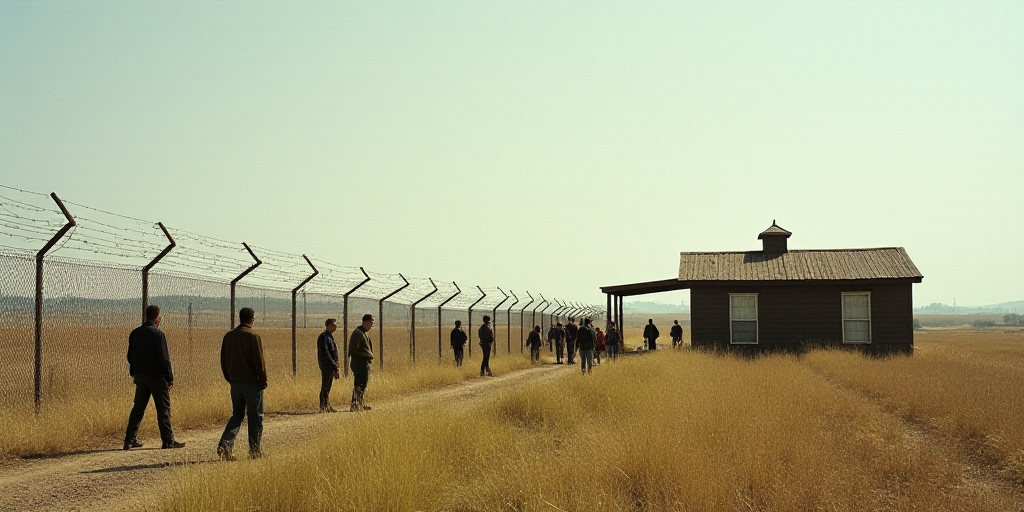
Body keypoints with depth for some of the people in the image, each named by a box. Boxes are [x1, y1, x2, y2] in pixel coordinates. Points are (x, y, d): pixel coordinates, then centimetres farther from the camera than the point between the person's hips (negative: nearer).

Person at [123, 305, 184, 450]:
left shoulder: (134, 333, 7)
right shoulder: (158, 334, -14)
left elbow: (130, 356, 16)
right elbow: (164, 358, -16)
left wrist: (134, 373, 26)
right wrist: (170, 378, -10)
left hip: (140, 376, 6)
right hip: (156, 377, -6)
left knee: (138, 408, 12)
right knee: (163, 409, 0)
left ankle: (130, 440, 11)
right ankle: (168, 441, 1)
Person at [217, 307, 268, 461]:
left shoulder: (228, 336, 6)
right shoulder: (253, 337, -13)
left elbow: (223, 361, 12)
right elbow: (260, 362, -13)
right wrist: (263, 381, -3)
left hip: (235, 383, 6)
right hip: (252, 383, -6)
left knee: (236, 415, 14)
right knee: (255, 417, 5)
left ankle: (225, 444, -4)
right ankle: (255, 450, 9)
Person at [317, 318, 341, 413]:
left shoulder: (330, 337, 18)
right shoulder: (324, 337, -13)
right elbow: (325, 353, -20)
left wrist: (335, 364, 16)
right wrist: (333, 364, -21)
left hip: (331, 365, 10)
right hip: (326, 365, -10)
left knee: (327, 387, 13)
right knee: (325, 387, -7)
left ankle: (327, 406, 18)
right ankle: (323, 407, -6)